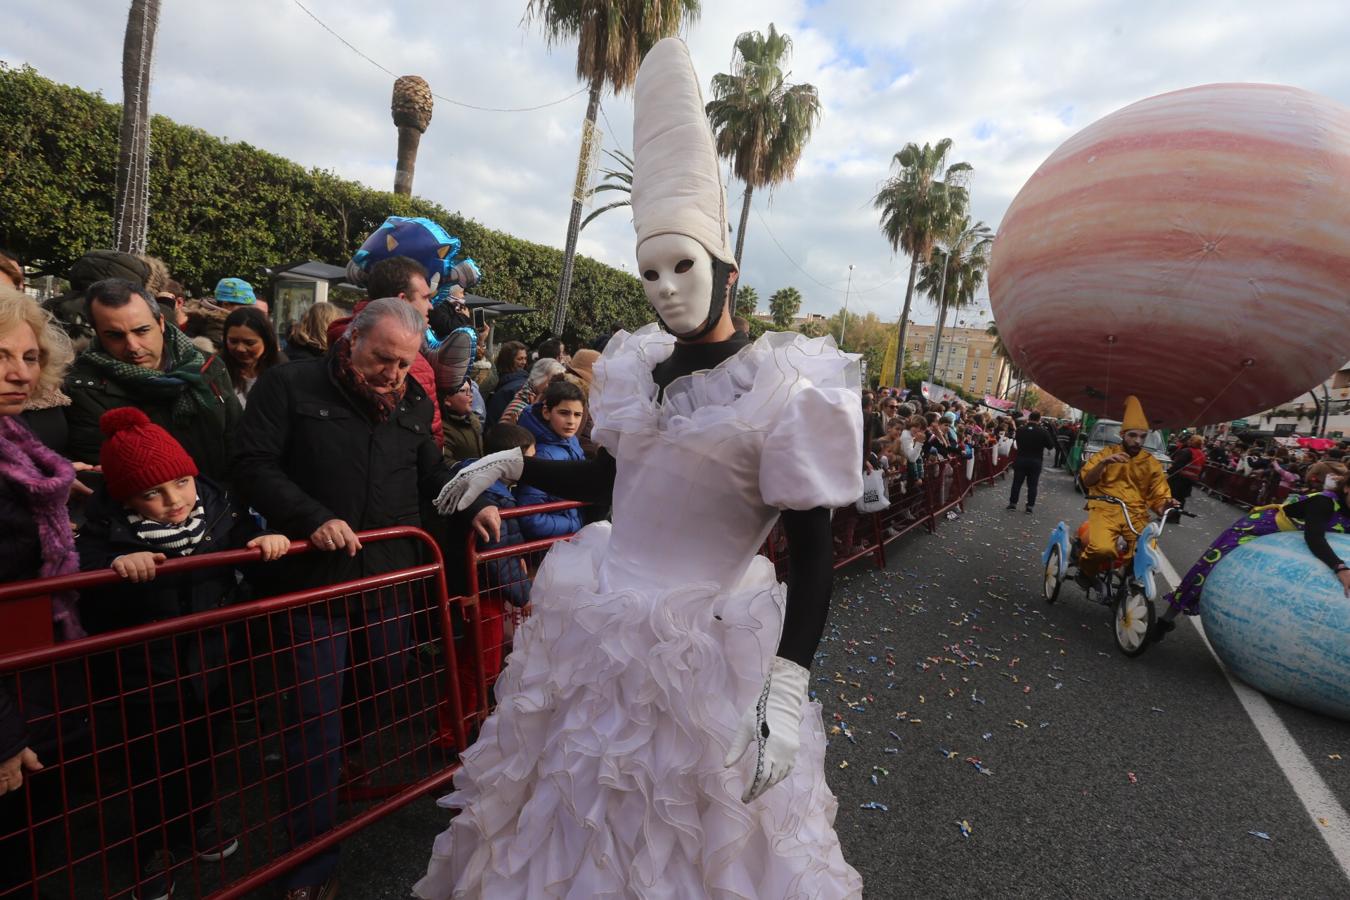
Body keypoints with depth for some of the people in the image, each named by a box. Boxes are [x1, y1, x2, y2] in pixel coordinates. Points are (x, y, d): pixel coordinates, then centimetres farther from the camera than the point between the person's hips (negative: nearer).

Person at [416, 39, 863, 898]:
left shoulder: (779, 389, -15)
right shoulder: (637, 369, 3)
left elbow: (812, 548, -15)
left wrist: (787, 689, -21)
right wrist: (513, 464, 8)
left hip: (707, 645, -5)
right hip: (599, 625, 6)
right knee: (570, 813, 24)